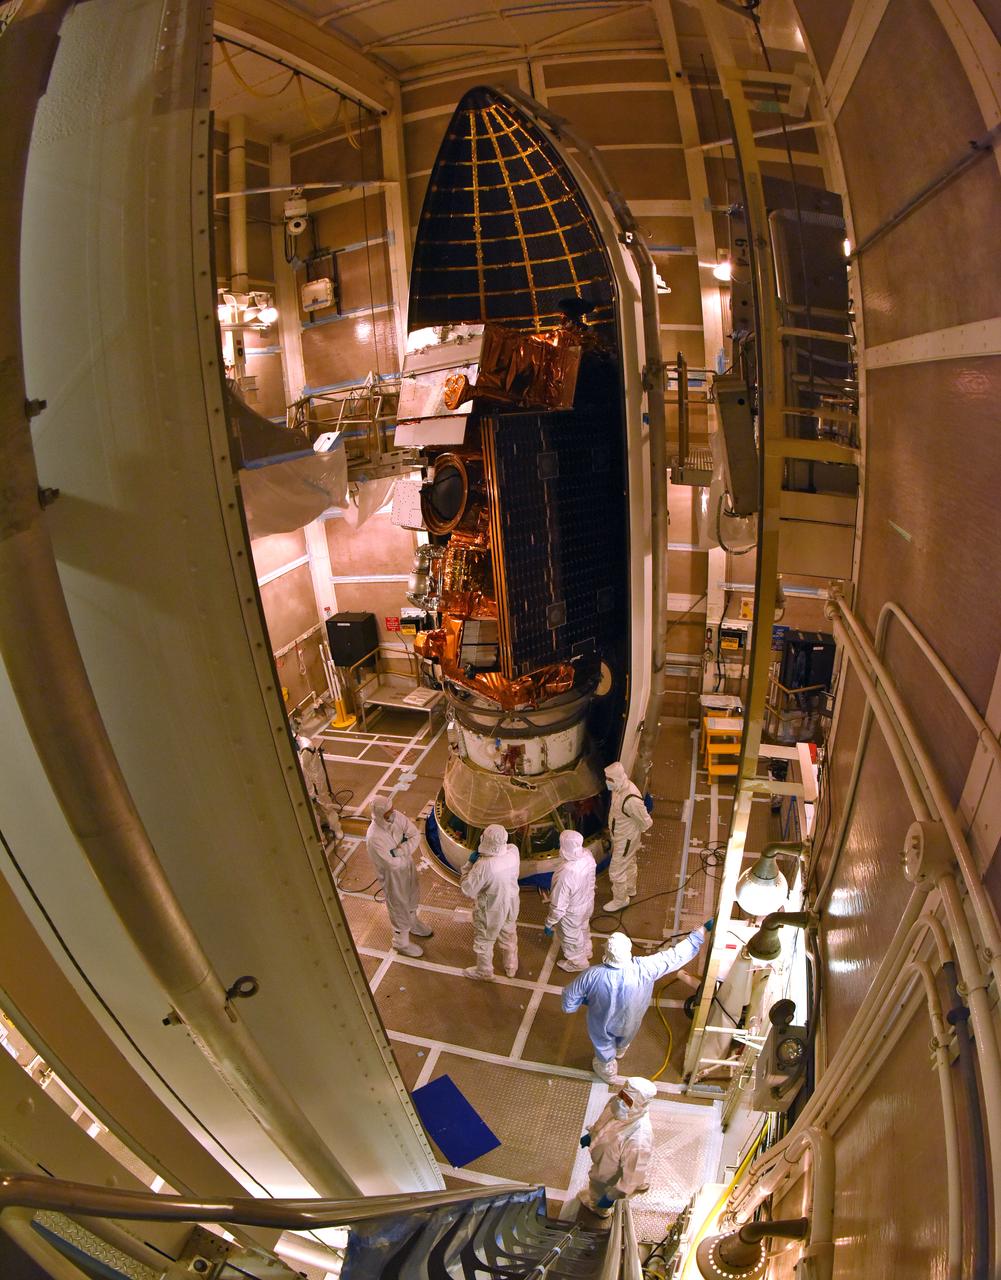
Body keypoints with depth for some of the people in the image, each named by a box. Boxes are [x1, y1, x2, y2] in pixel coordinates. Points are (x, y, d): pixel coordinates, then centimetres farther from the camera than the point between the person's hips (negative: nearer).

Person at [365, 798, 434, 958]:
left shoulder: (397, 816, -19)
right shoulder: (374, 837, -37)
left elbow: (416, 835, -16)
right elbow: (393, 863, -32)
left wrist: (400, 850, -30)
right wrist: (404, 850, -16)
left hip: (408, 865, 6)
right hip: (392, 876, -6)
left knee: (412, 898, 30)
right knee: (400, 907, 16)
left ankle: (413, 923, 59)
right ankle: (401, 943, 42)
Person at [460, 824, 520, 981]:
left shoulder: (484, 865, -39)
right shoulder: (513, 852, -23)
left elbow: (467, 890, -24)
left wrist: (470, 863, -18)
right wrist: (481, 858, -10)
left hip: (491, 911, -5)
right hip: (511, 904, 5)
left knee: (484, 941, 24)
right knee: (509, 936, 31)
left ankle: (484, 972, 47)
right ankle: (511, 967, 53)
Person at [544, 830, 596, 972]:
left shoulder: (565, 874, -43)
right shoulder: (588, 855, -24)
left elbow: (558, 906, -29)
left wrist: (549, 923, -13)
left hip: (572, 912, -6)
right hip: (588, 902, 6)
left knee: (571, 938, 26)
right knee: (583, 928, 35)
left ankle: (577, 963, 52)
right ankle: (586, 951, 62)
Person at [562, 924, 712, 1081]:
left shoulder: (592, 975, -39)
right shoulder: (644, 969, -40)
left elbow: (570, 996, -22)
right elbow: (678, 954, -32)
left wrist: (588, 1000, -1)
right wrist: (703, 929, -23)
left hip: (602, 1025, -2)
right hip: (629, 1023, 2)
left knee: (605, 1048, 33)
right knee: (623, 1042, 38)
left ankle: (608, 1071, 61)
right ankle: (620, 1052, 69)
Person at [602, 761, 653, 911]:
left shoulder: (631, 799, -39)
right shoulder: (619, 788, -12)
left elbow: (647, 822, -27)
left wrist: (634, 832, -9)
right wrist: (612, 828, 11)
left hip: (625, 839, -8)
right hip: (619, 835, 8)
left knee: (616, 871, 8)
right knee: (629, 864, 29)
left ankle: (620, 900, 30)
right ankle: (630, 889, 51)